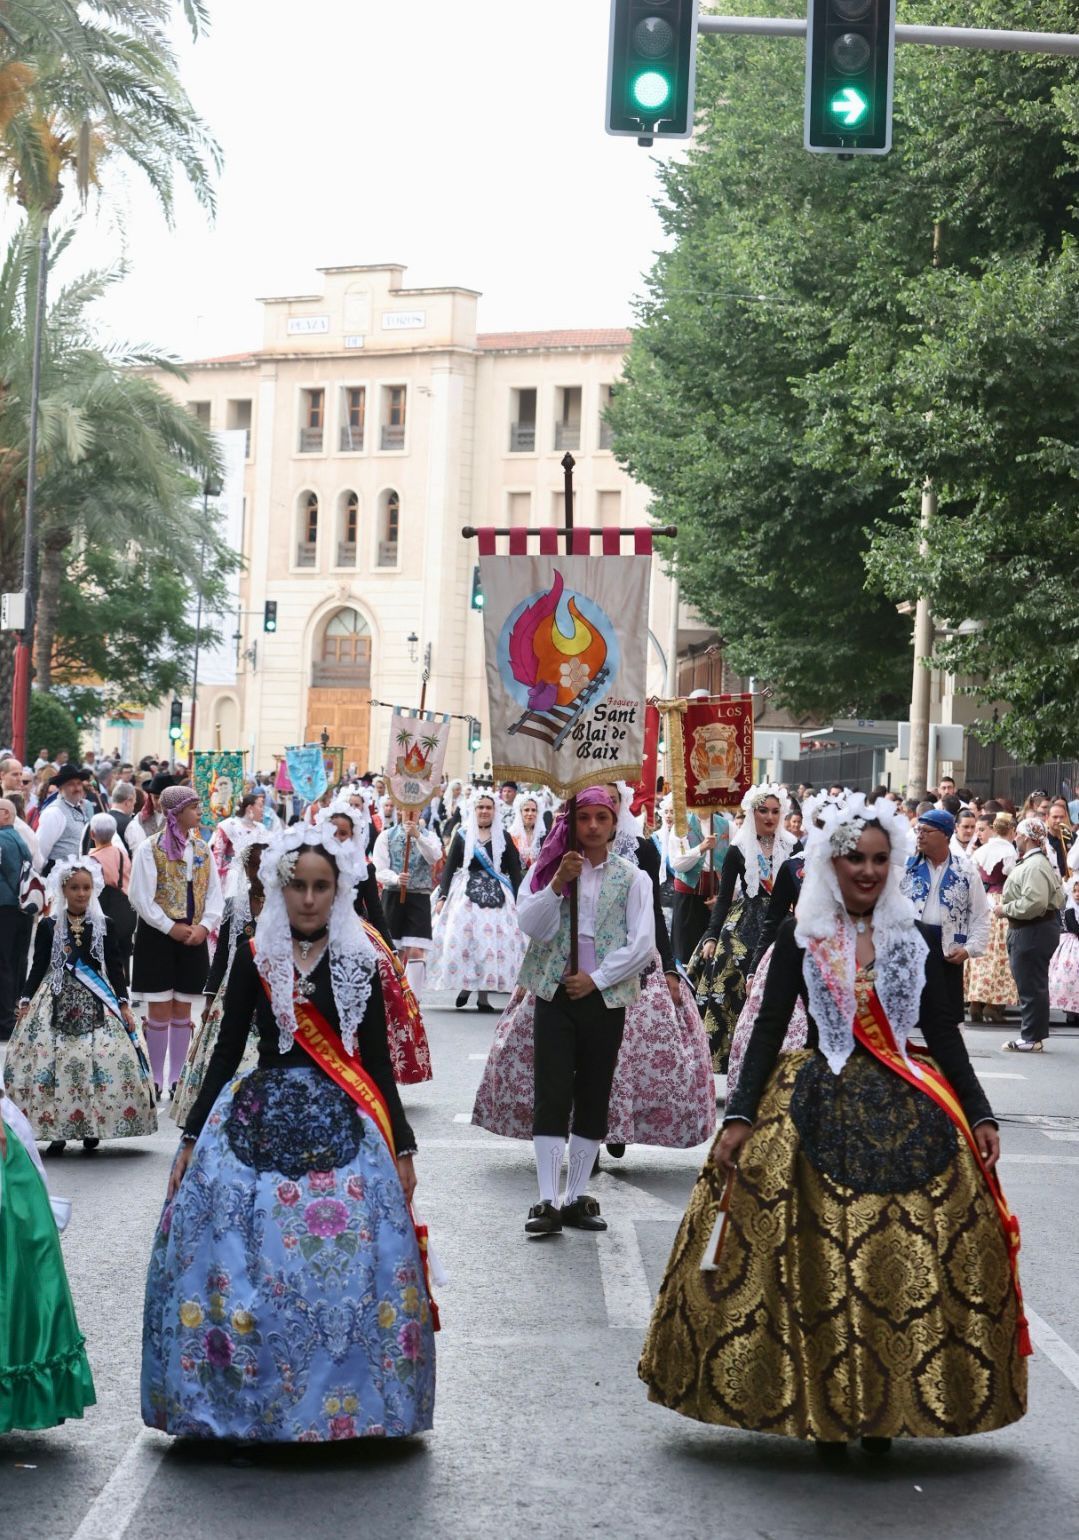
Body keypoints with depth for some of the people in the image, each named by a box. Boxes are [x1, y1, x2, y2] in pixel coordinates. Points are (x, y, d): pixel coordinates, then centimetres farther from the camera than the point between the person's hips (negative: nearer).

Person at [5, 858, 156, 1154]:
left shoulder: (103, 926, 6)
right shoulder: (48, 926, 5)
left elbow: (115, 966, 6)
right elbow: (39, 967, 7)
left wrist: (123, 1004, 0)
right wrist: (26, 1001, 1)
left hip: (97, 1002, 0)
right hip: (58, 1000, 0)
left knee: (105, 1060, -11)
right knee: (53, 1061, -8)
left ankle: (92, 1128, 0)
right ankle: (57, 1132, 0)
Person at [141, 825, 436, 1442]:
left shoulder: (360, 962, 5)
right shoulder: (255, 959, 4)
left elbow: (377, 1061, 8)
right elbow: (227, 1052, 6)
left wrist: (403, 1147, 6)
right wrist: (191, 1140, 4)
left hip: (344, 1126, 0)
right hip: (260, 1120, 0)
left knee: (349, 1260, -9)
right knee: (247, 1259, -7)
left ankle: (346, 1403, 5)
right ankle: (247, 1401, 7)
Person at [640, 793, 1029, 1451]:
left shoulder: (914, 939, 8)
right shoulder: (802, 935, 2)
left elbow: (943, 1033, 8)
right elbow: (770, 1027, 0)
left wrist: (981, 1114, 1)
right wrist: (740, 1116, -8)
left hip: (907, 1114, 2)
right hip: (821, 1112, -2)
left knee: (908, 1259, -3)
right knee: (819, 1261, -4)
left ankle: (884, 1407, 8)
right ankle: (825, 1410, 8)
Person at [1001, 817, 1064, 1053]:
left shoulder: (1034, 866, -18)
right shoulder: (1037, 863, 17)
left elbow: (1034, 902, -28)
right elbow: (1059, 899, 20)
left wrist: (1006, 909, -14)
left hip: (1032, 931, -11)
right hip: (1029, 929, 11)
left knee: (1030, 985, -6)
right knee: (1031, 985, 15)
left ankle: (1031, 1038, -2)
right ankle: (1033, 1036, 21)